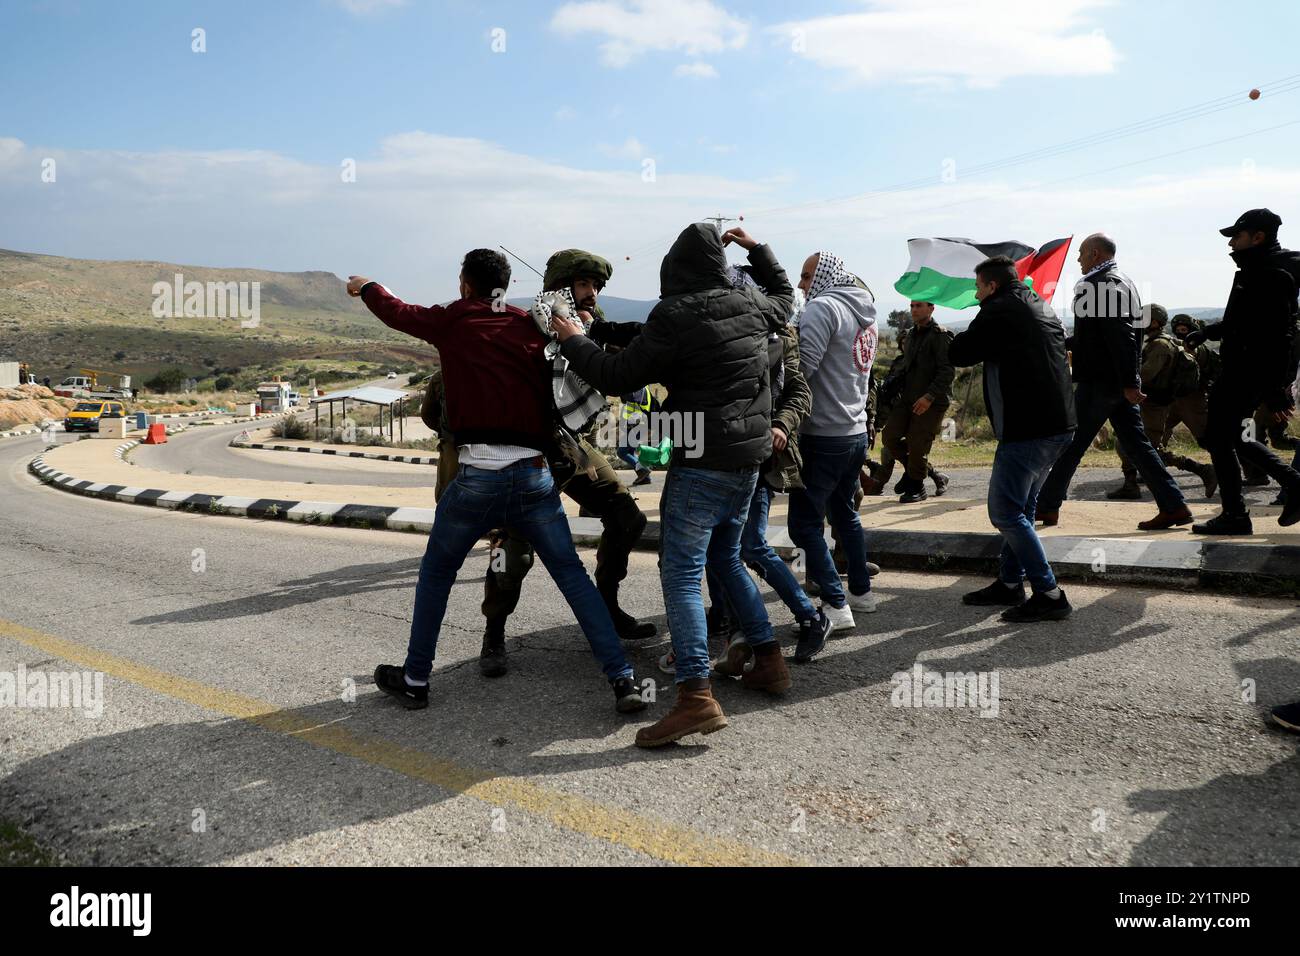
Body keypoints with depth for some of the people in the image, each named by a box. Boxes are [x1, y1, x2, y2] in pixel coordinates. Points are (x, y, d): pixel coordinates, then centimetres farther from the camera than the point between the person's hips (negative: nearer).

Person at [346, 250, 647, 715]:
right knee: (573, 574, 7)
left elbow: (398, 313, 24)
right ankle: (622, 679, 1)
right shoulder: (532, 326, 10)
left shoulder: (454, 320, 6)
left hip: (477, 475, -1)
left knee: (436, 573, 18)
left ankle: (414, 679, 28)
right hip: (535, 475, 2)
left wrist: (366, 287, 42)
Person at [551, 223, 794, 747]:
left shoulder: (675, 317, -14)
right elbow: (783, 295, 32)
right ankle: (769, 660, 26)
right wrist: (756, 247, 36)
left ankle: (696, 696, -15)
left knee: (681, 572, -7)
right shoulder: (751, 305, 7)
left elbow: (617, 377, -9)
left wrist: (573, 340, 5)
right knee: (725, 558, 22)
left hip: (701, 463, -8)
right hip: (748, 458, 8)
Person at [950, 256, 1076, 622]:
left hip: (1026, 429, -10)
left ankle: (1049, 595, -3)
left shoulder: (999, 311, -10)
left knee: (1005, 512, -4)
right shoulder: (1042, 307, 18)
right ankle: (1010, 583, 27)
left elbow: (957, 354, -9)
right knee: (1021, 508, 18)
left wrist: (970, 339, 12)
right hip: (1060, 425, 10)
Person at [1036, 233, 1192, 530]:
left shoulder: (1105, 284, -13)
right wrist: (1065, 343, 32)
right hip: (1121, 383, 9)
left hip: (1098, 382, -9)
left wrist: (1129, 383, -25)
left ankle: (1046, 507, 9)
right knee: (1135, 444, 8)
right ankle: (1174, 507, 6)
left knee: (1070, 445, 0)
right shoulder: (1123, 283, 19)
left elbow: (1121, 337, -22)